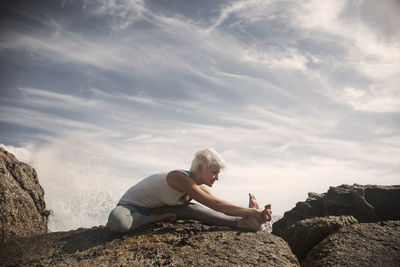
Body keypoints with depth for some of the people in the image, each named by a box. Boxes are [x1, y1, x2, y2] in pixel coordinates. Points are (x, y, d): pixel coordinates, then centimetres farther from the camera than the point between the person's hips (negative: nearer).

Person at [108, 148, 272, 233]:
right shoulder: (181, 178, -33)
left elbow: (222, 206, -5)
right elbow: (215, 204, -39)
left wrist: (255, 213, -17)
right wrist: (251, 211, -38)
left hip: (152, 208, 7)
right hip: (131, 205, -7)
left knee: (191, 209, -17)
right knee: (118, 224, -44)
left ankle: (240, 222, -20)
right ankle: (155, 218, -21)